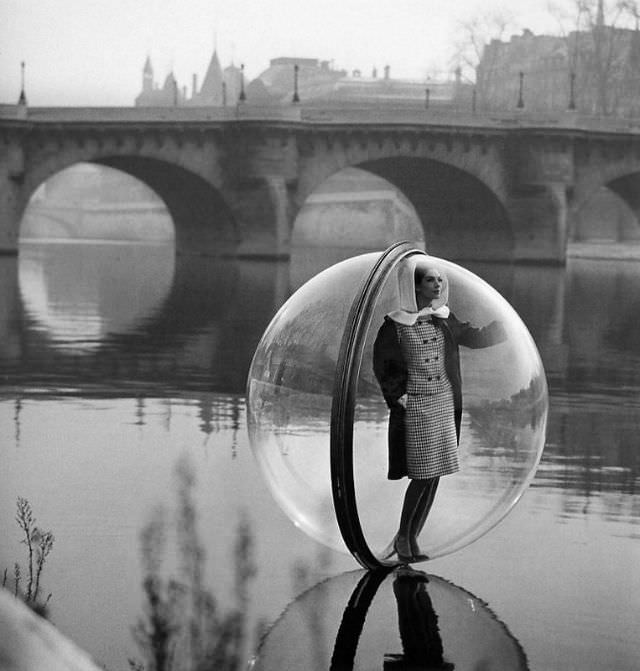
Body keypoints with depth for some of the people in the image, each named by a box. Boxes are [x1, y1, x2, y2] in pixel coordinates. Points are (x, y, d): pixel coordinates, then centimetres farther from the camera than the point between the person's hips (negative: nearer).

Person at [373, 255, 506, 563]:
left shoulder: (445, 320, 7)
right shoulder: (396, 324, -7)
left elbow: (476, 338, 18)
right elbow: (382, 366, -2)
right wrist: (400, 397, -9)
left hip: (445, 404, 5)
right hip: (415, 407, -5)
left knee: (434, 475, 5)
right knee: (423, 475, -9)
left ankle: (412, 540, 16)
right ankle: (403, 537, 8)